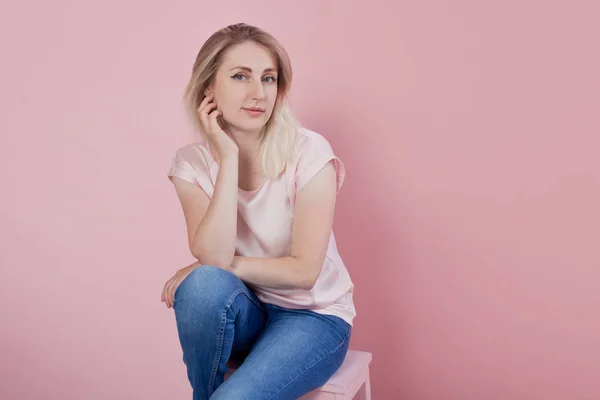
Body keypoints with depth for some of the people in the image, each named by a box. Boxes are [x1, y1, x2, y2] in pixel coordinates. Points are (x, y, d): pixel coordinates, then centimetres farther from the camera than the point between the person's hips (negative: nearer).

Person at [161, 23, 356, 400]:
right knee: (205, 284, -29)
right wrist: (229, 157, -24)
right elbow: (214, 257, -22)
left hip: (313, 316, -3)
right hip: (244, 313, 4)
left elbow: (303, 270, -17)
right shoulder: (192, 162, -7)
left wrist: (228, 266, -14)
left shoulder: (309, 152, -17)